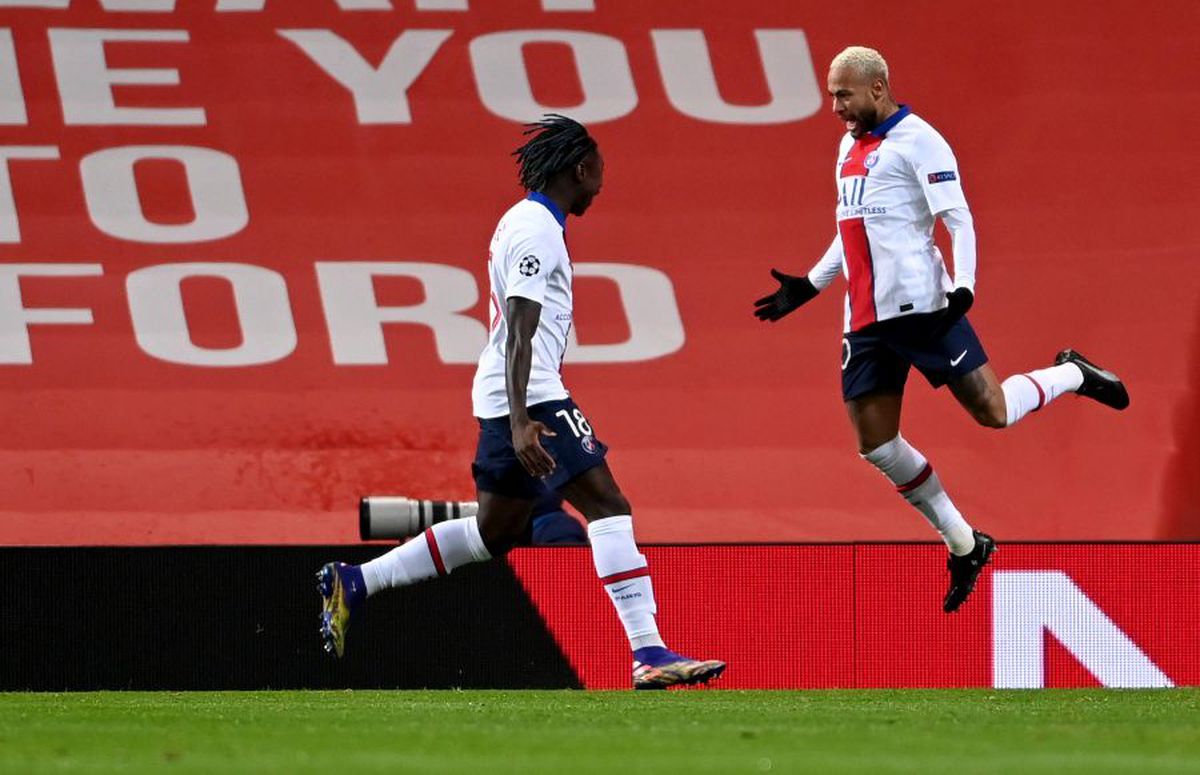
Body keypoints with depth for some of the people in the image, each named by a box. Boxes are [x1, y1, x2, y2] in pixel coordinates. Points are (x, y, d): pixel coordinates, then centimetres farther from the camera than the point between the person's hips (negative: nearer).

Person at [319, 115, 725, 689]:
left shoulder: (524, 222, 19)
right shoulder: (536, 232, -13)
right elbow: (519, 333, -21)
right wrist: (521, 421, -29)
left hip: (506, 400, 10)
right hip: (528, 397, -10)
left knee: (496, 533, 16)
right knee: (609, 508, -13)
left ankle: (353, 583, 18)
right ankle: (648, 655, -20)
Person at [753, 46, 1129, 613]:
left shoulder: (916, 140, -7)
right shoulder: (850, 146, 18)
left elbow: (959, 221, -11)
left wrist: (963, 287, -23)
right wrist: (806, 288, 26)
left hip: (920, 305, -8)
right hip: (866, 319, 8)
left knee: (991, 412, -10)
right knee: (875, 444, 1)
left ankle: (1072, 376, 20)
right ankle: (964, 546, 13)